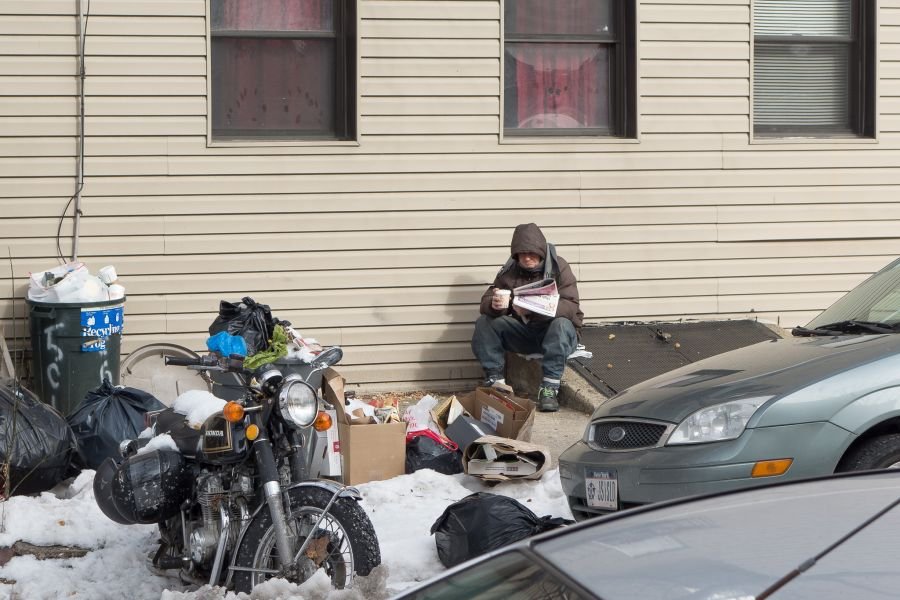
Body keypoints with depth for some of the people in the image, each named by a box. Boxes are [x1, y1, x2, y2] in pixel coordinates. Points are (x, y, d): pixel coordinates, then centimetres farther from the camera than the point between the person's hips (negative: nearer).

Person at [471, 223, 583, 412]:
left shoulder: (558, 268, -11)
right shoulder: (509, 272, 0)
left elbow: (571, 307, -24)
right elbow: (485, 302, -6)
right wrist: (494, 305, -33)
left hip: (554, 333, -4)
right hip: (523, 333, 4)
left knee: (562, 324, -37)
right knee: (484, 322, -14)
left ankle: (549, 388, -35)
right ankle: (494, 381, -16)